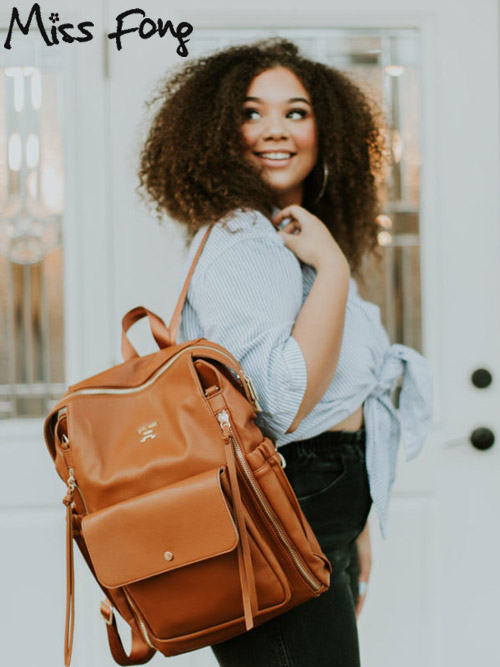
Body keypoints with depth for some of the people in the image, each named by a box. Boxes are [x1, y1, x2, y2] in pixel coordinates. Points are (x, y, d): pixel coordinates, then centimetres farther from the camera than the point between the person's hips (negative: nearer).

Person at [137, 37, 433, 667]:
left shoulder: (305, 240, 16)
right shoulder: (238, 242, -13)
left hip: (326, 530, 9)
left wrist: (354, 529, 23)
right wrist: (334, 268, -17)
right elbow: (285, 404, -25)